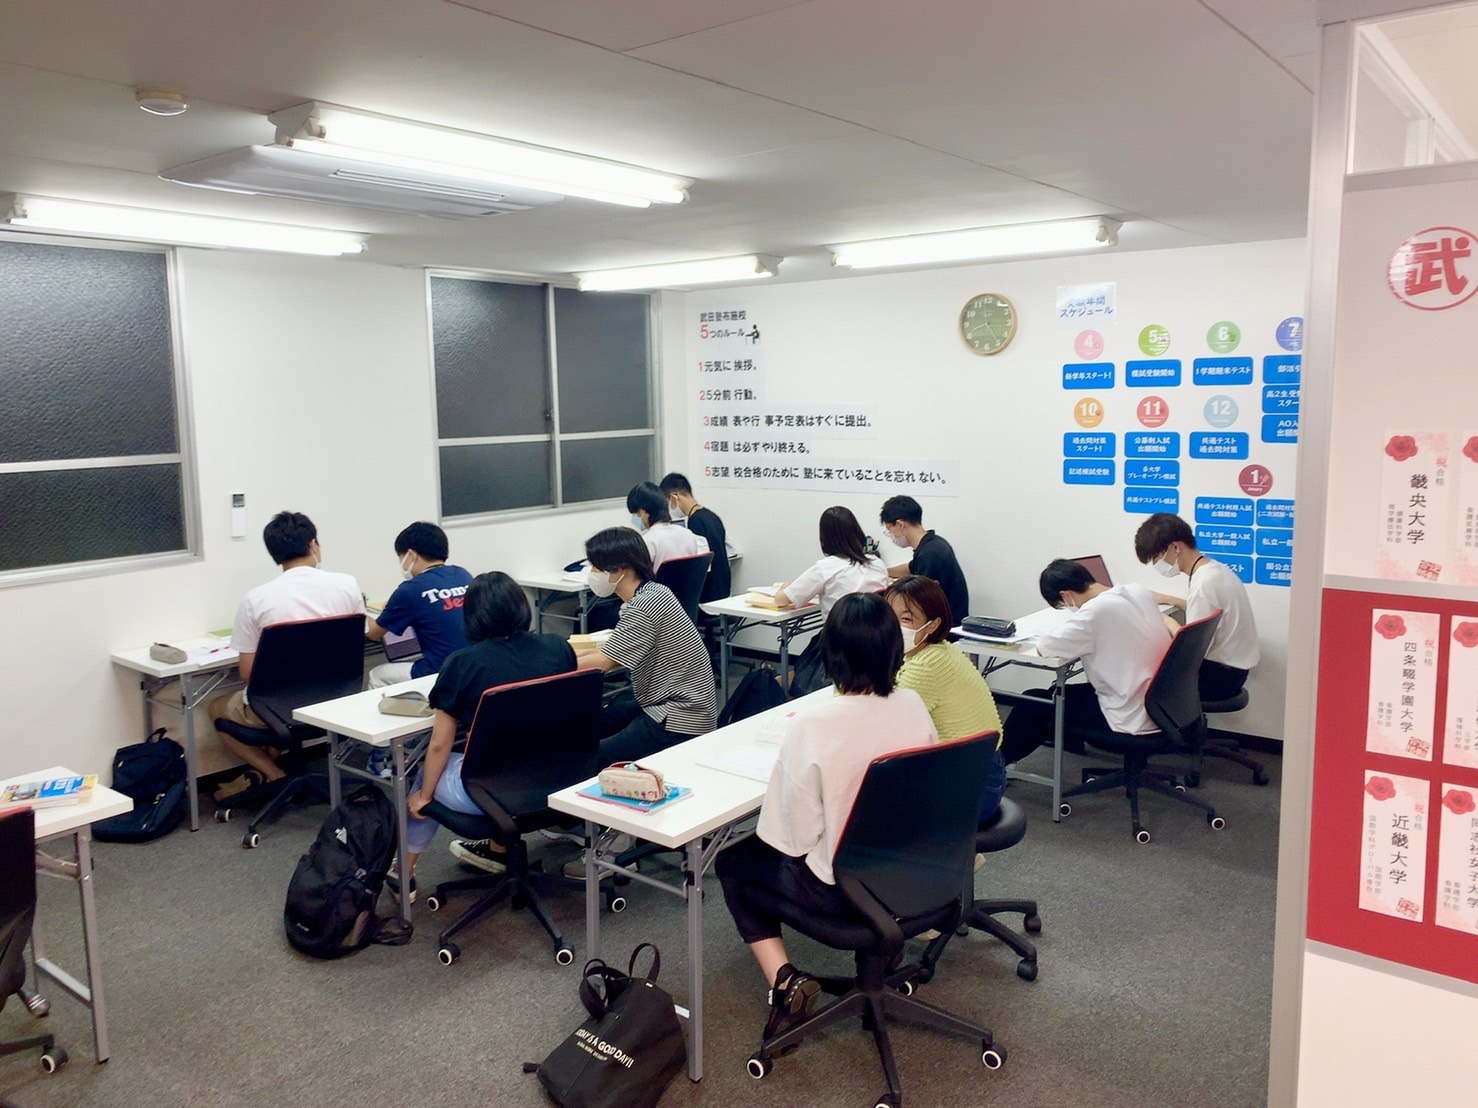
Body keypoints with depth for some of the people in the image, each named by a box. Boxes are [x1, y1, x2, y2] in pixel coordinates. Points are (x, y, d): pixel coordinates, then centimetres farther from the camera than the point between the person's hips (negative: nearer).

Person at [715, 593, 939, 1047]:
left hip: (837, 887, -5)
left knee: (733, 863, 20)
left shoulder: (812, 725, -27)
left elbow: (797, 835, -19)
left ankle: (785, 981, 6)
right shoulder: (913, 706, -12)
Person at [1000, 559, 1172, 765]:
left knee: (1031, 702, 10)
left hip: (1132, 717, -8)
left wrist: (1067, 630, 3)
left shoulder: (1095, 611, -24)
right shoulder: (1139, 591, -1)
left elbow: (1043, 648, -19)